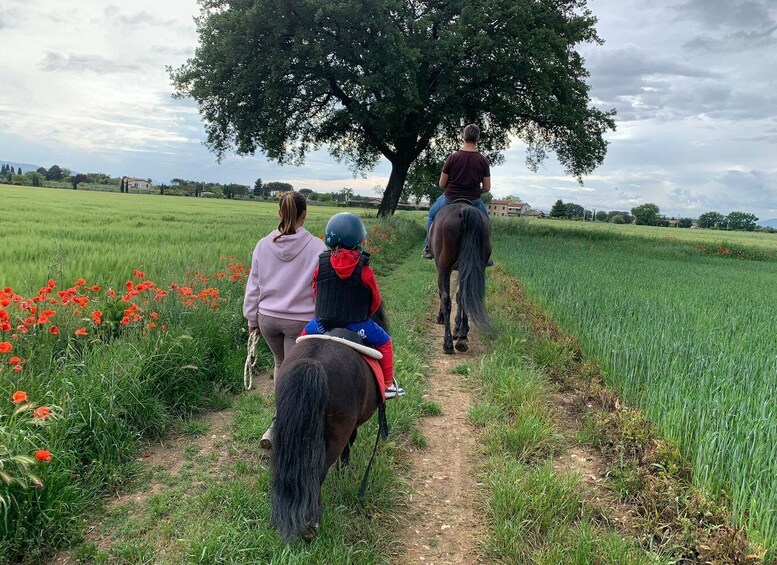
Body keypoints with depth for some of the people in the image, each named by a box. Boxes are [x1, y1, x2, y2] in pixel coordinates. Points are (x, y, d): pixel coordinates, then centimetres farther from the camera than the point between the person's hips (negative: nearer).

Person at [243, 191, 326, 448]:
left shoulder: (264, 245, -1)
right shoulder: (317, 247, -11)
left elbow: (253, 285, 6)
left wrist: (252, 317, 16)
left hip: (268, 317, 4)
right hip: (301, 320, -4)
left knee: (280, 364, 25)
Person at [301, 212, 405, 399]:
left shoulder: (321, 265, -6)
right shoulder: (364, 270, -11)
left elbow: (315, 292, 6)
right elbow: (375, 300, -1)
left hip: (323, 321, 2)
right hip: (356, 324, -2)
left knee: (305, 334, 33)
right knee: (384, 342, 21)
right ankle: (388, 385, 25)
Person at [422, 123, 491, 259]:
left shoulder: (452, 157, -12)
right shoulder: (483, 161, -7)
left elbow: (442, 184, -6)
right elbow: (487, 188, -3)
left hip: (450, 199, -1)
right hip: (474, 201, 1)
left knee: (432, 215, 27)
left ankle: (429, 248, 25)